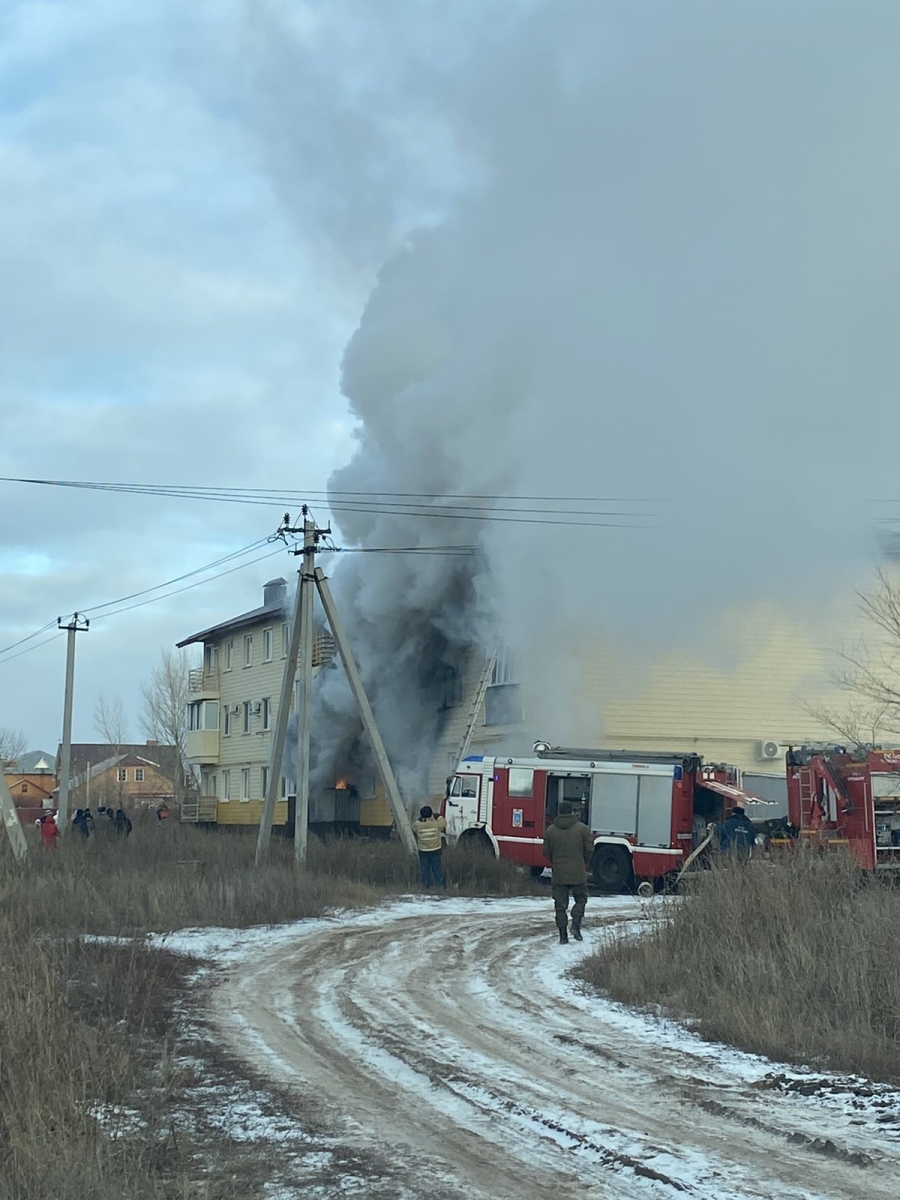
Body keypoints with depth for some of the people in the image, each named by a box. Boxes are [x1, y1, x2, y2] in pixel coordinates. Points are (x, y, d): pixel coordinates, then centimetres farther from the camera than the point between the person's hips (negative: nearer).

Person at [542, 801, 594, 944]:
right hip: (578, 873, -1)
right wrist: (586, 864, 16)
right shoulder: (582, 828, -5)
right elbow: (589, 849, -3)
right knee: (580, 899, 16)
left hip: (559, 874, 1)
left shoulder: (551, 830, 0)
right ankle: (576, 925, -3)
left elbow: (546, 852, 5)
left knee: (560, 905, 7)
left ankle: (563, 936, 4)